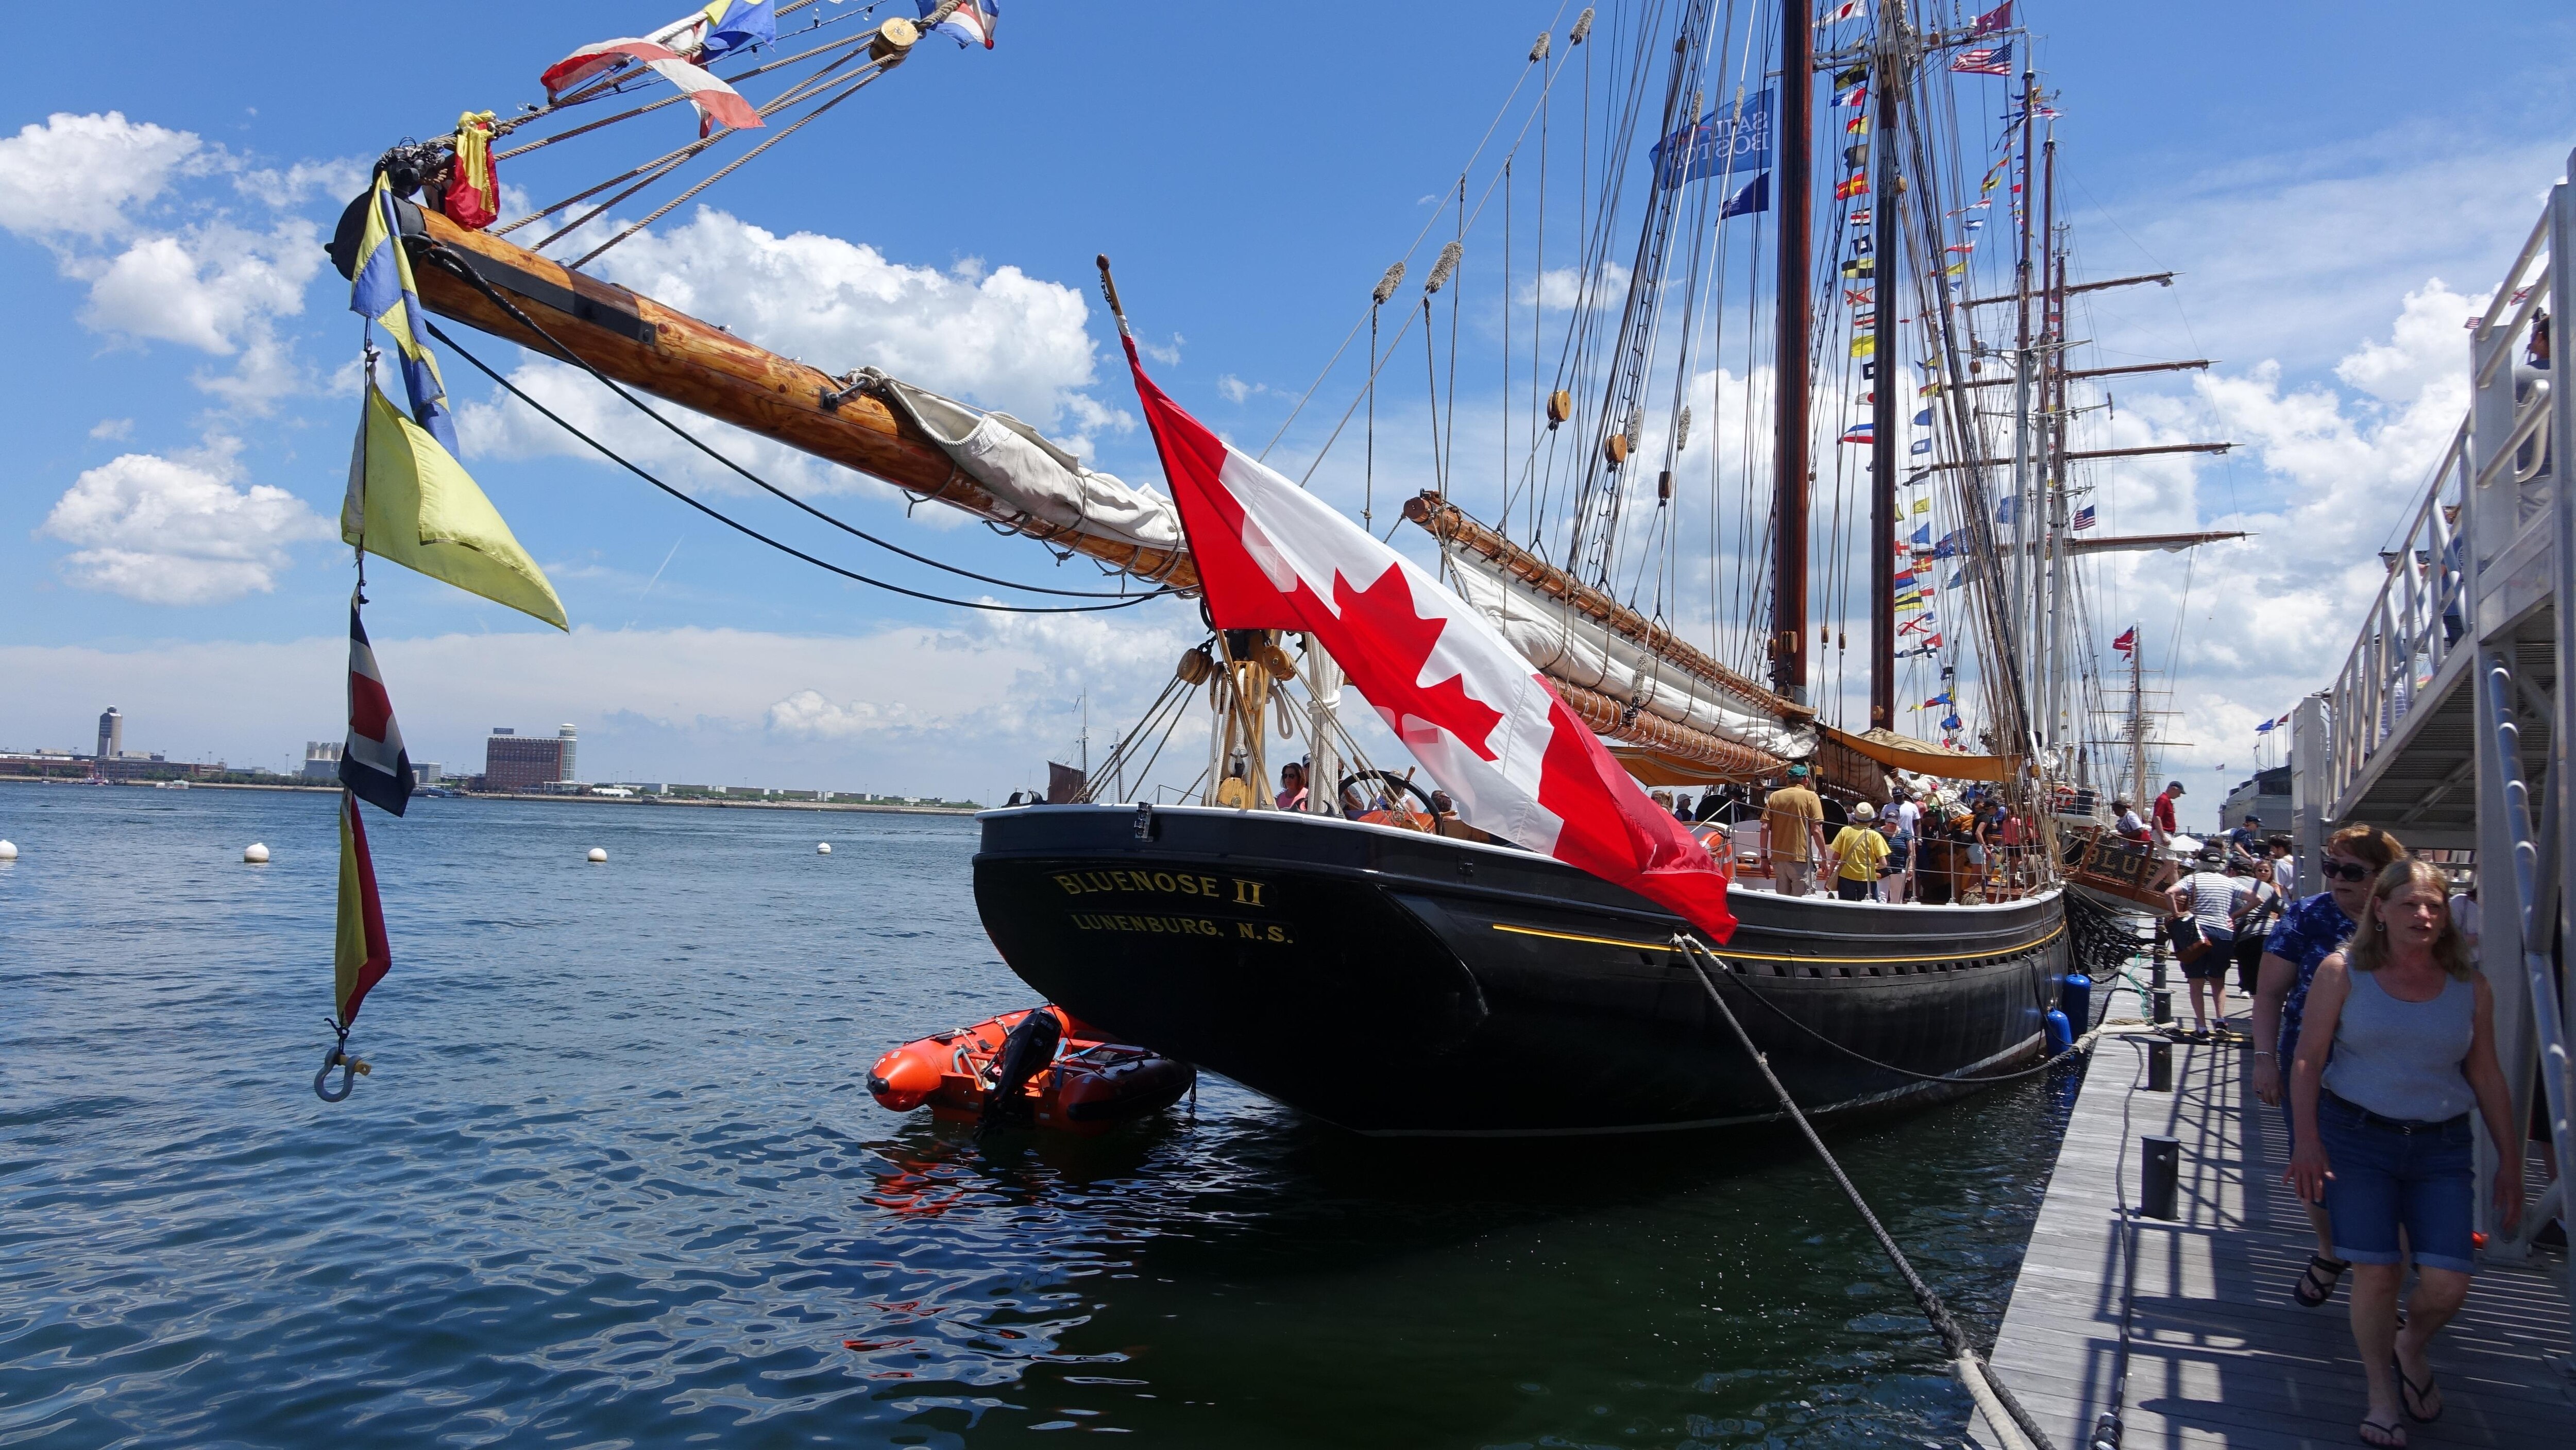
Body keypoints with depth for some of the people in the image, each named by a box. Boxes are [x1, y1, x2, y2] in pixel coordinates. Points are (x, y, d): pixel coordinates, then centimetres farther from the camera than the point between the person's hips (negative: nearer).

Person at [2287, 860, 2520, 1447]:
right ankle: (2383, 1398, 15)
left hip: (2442, 1147, 2)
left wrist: (2510, 1158, 12)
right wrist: (2307, 1142, -10)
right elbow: (2308, 1061, -3)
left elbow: (2486, 1075, 13)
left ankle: (2412, 1348, 28)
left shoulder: (2470, 987, 5)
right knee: (2376, 1271, -6)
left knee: (2448, 1281, -7)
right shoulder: (2342, 973, -2)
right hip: (2357, 1138, -2)